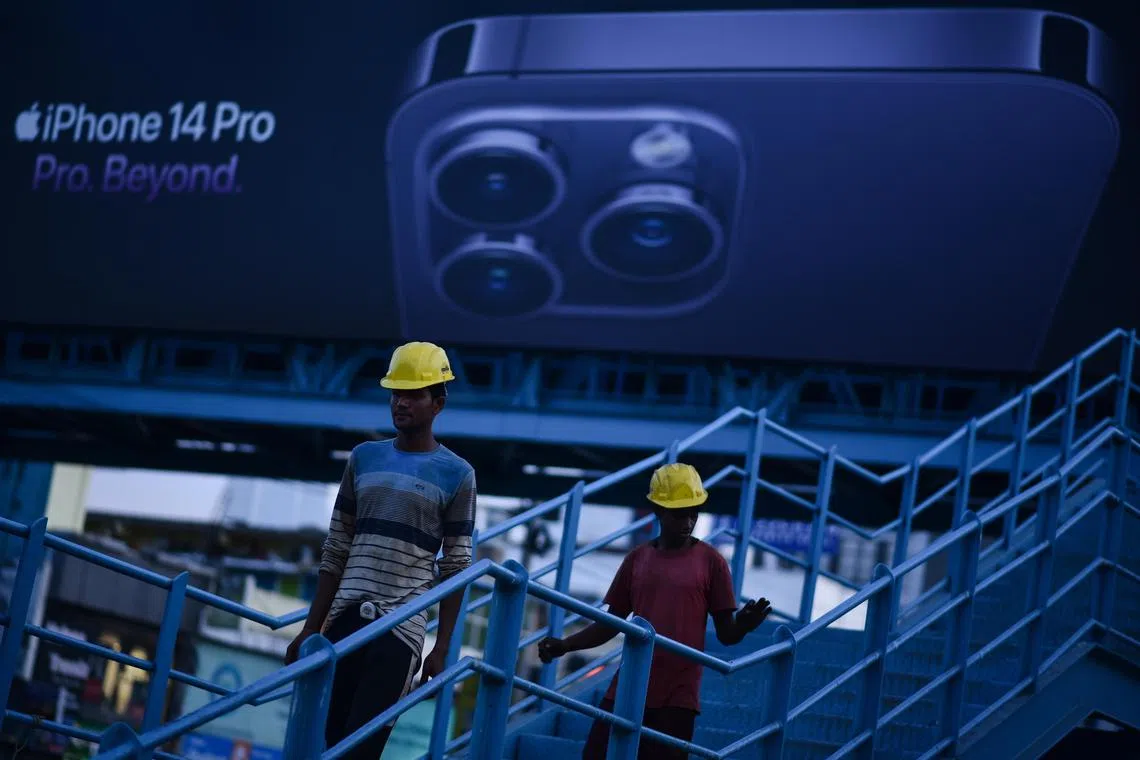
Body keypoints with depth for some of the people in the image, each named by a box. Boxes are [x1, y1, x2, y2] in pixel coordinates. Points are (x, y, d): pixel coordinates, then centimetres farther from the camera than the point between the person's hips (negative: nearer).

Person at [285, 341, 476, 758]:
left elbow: (456, 568, 1)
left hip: (402, 626, -4)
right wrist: (311, 628, 11)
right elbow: (336, 551, 15)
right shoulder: (363, 458, 13)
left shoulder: (456, 474, 2)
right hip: (346, 617, 4)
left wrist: (442, 648, -4)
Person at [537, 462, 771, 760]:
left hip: (677, 696, -3)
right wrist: (566, 645, 0)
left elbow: (726, 634, 0)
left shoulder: (710, 561, 0)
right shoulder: (637, 559, 9)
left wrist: (744, 624, -23)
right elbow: (611, 623, 14)